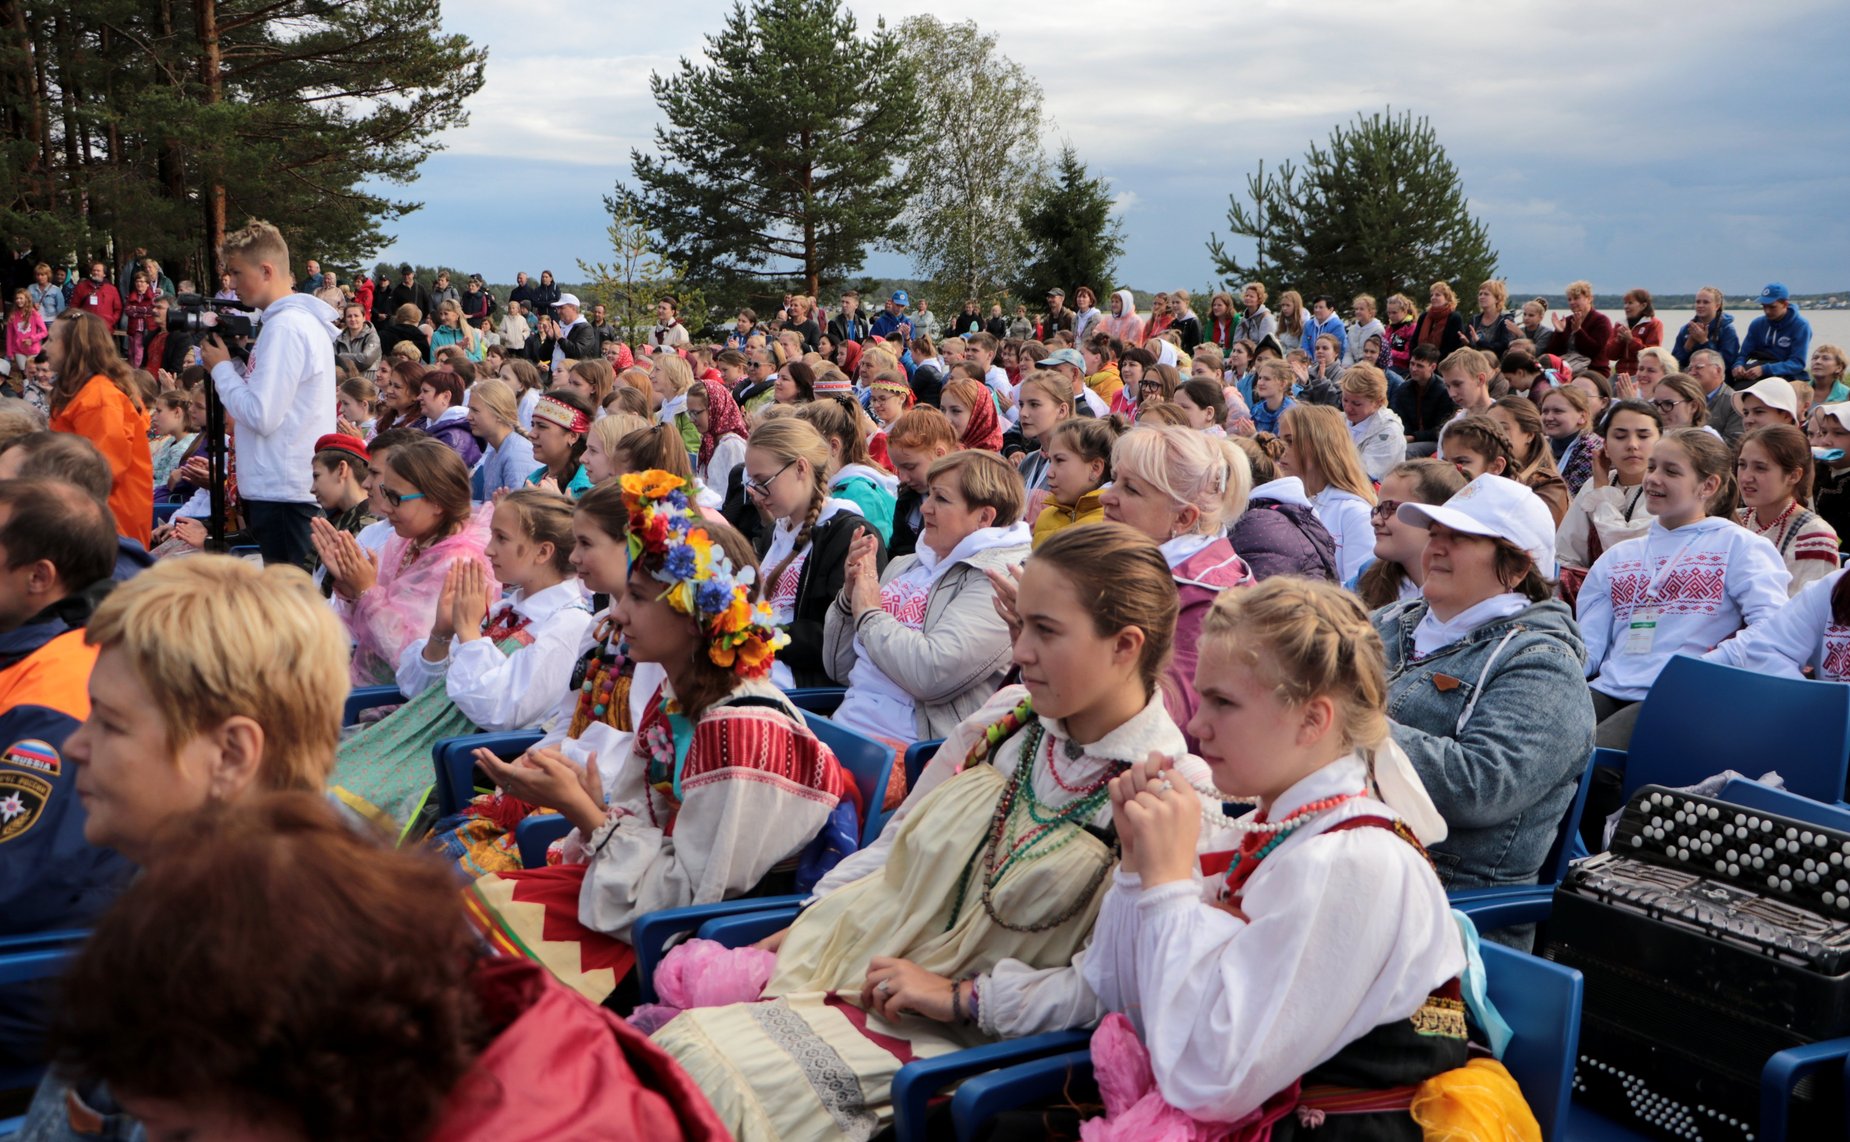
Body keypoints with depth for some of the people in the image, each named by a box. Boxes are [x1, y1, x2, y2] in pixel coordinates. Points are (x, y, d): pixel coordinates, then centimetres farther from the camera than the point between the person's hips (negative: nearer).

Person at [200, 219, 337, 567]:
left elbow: (261, 415, -19)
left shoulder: (284, 326, -15)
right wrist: (232, 365, 10)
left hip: (282, 491, -10)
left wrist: (221, 368, -6)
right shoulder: (305, 320, 16)